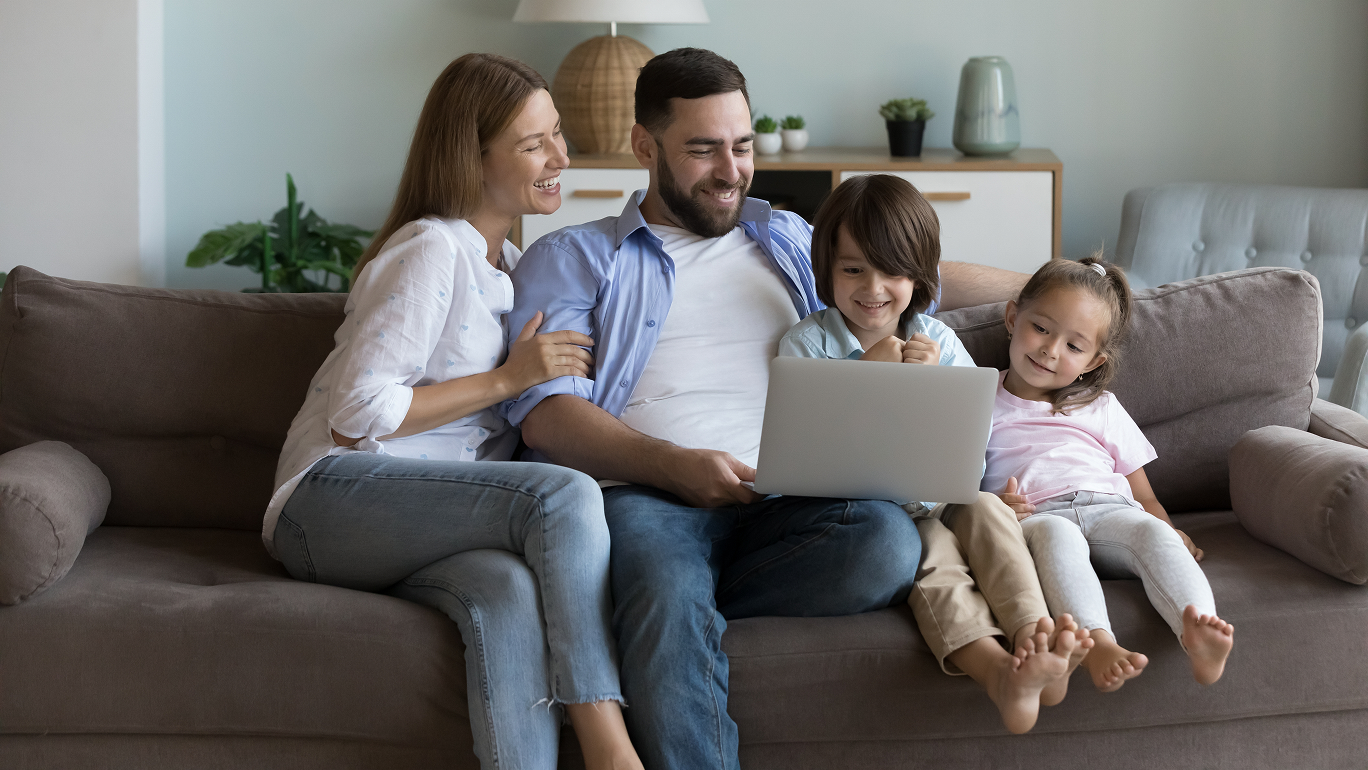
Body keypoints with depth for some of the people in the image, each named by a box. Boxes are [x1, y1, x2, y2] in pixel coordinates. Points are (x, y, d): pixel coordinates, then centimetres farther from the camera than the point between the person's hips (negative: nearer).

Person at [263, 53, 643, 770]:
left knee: (509, 587, -32)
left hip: (436, 516, 7)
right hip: (333, 497, -7)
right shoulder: (431, 250, -6)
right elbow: (356, 414, -13)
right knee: (565, 494, -31)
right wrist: (507, 379, -9)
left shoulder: (506, 264, 23)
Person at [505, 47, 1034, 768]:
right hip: (642, 494, -4)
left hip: (782, 496, 4)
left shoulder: (786, 241, 29)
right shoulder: (570, 260, 15)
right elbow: (544, 409, 0)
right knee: (672, 610, -40)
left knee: (888, 544, -32)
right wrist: (673, 464, -16)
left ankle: (659, 598, -23)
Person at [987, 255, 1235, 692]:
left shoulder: (1100, 409, 27)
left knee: (1152, 530, -31)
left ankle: (1197, 628, -56)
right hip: (1034, 518, -3)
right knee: (1057, 535, -38)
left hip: (1110, 510, 3)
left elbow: (1143, 495, 23)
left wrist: (1170, 533, 3)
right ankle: (1098, 644, -61)